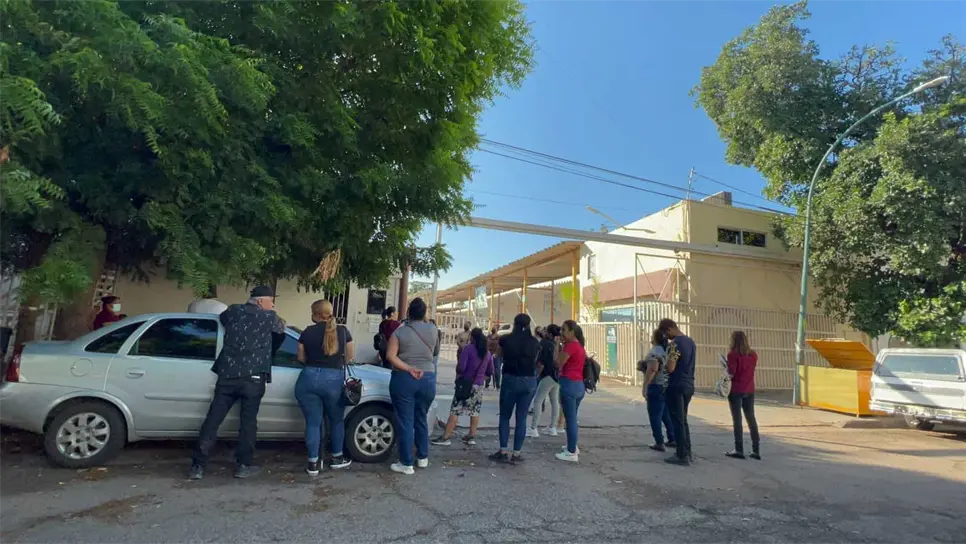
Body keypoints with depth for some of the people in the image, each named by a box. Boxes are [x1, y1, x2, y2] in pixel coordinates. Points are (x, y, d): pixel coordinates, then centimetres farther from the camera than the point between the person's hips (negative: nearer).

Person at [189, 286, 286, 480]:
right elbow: (281, 330, 18)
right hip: (253, 378, -3)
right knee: (248, 422, 6)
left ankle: (198, 466, 11)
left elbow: (222, 318, 31)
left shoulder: (233, 311, 9)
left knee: (213, 420, 8)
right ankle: (243, 466, 12)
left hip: (227, 376, 3)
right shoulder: (269, 317, -1)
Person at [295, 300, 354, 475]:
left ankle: (313, 463, 14)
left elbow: (301, 358, 11)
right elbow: (350, 357, 11)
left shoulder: (307, 332, 2)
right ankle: (337, 458, 29)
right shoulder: (343, 331, 2)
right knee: (336, 420, 18)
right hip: (334, 379, 0)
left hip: (309, 378, 0)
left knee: (313, 422, 11)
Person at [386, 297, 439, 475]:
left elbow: (390, 355, -13)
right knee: (421, 419, 19)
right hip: (428, 379, 3)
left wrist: (409, 369, -14)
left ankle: (406, 464, 10)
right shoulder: (433, 329, 1)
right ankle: (423, 457, 29)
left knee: (405, 421, 4)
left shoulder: (400, 331, -4)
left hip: (403, 379, -3)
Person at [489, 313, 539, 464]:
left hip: (510, 379, -2)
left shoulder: (506, 339, -5)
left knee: (505, 416, 12)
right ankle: (516, 454, 10)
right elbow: (535, 361, 9)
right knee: (521, 418, 8)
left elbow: (499, 354, 13)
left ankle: (503, 452, 11)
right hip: (529, 381, 2)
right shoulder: (534, 342, 0)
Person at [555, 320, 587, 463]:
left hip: (569, 384, -9)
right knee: (573, 417, 19)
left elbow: (558, 363, -12)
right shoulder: (579, 345, 15)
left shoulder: (570, 345, -14)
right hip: (579, 384, 9)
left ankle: (572, 453, 2)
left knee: (570, 418, -3)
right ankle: (573, 446, 30)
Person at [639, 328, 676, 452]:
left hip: (656, 386, -8)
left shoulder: (654, 352, -16)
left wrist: (644, 386, -22)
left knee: (655, 415, 0)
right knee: (666, 414, 18)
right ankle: (673, 439, 24)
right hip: (667, 386, 8)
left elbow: (652, 369, -26)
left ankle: (659, 443, 2)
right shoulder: (667, 350, 10)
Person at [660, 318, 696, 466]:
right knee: (683, 420, 18)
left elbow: (670, 368, -20)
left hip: (676, 386, -9)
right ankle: (688, 452, 24)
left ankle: (682, 456, 4)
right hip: (689, 385, 9)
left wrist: (666, 360, -1)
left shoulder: (674, 343, -17)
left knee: (677, 421, -1)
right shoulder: (691, 342, 11)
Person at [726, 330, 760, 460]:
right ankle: (756, 450, 14)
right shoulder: (753, 354, 6)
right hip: (750, 390, 5)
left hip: (736, 390, -5)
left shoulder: (733, 354, -12)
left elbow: (731, 373, -16)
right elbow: (750, 370, 14)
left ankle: (739, 450, 2)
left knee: (737, 419, 0)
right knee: (751, 418, 13)